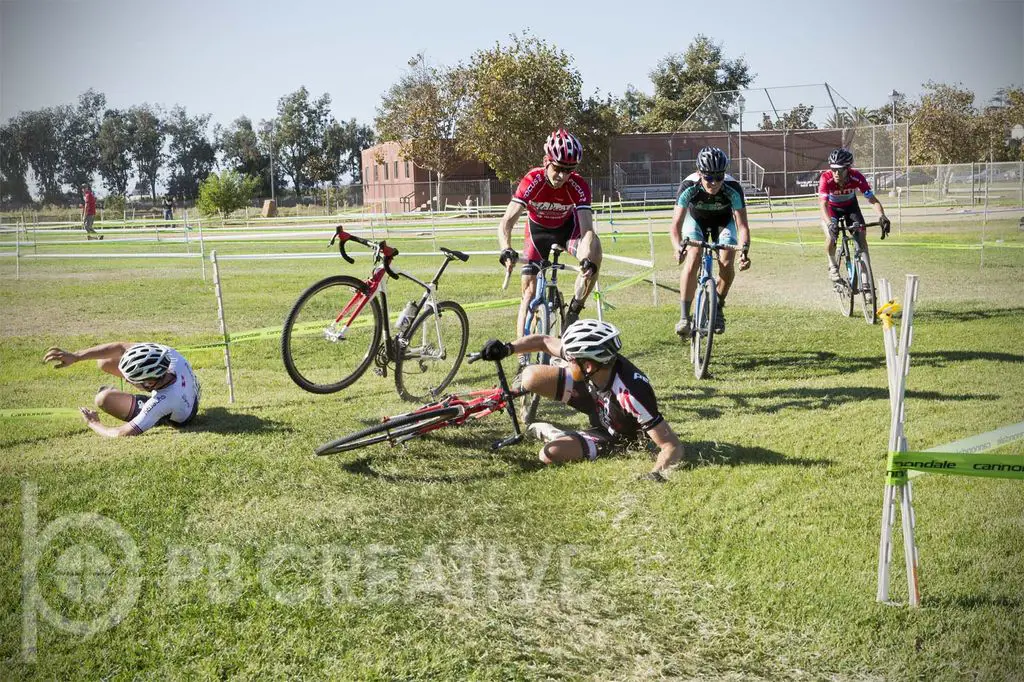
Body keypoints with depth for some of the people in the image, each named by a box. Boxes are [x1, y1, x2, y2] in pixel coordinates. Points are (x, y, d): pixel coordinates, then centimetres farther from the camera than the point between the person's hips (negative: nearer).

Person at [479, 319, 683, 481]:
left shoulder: (632, 393, -44)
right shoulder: (587, 354, -28)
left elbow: (672, 445, -39)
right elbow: (545, 341, -10)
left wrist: (655, 475, -54)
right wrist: (507, 348, -22)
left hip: (613, 435, -5)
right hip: (594, 399, 5)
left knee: (550, 454, -25)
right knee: (532, 376, -14)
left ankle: (555, 436, 12)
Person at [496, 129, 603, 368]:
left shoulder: (578, 186, -30)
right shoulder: (532, 181, -32)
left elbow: (587, 230, -38)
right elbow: (506, 223, -37)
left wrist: (587, 260, -57)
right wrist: (506, 251, -56)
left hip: (567, 227, 0)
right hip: (538, 230, 0)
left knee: (594, 252, -32)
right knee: (529, 290, -6)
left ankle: (573, 312, -16)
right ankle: (523, 359, -1)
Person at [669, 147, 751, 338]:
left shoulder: (733, 189, -34)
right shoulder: (689, 187, -34)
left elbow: (742, 225, -35)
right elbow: (676, 225, -36)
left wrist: (744, 249, -54)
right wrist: (678, 247, -56)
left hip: (723, 220, 1)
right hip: (696, 219, -1)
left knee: (727, 264, -21)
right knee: (692, 261, -25)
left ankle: (718, 308, 5)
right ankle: (684, 316, -20)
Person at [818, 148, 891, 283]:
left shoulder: (857, 177, -31)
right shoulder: (826, 178, -35)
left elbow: (873, 200, -31)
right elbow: (823, 204, -41)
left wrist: (882, 217, -49)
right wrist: (830, 224, -59)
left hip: (851, 207, 2)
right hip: (832, 208, -2)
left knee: (861, 237, -14)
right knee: (831, 236, -25)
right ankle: (832, 266, 1)